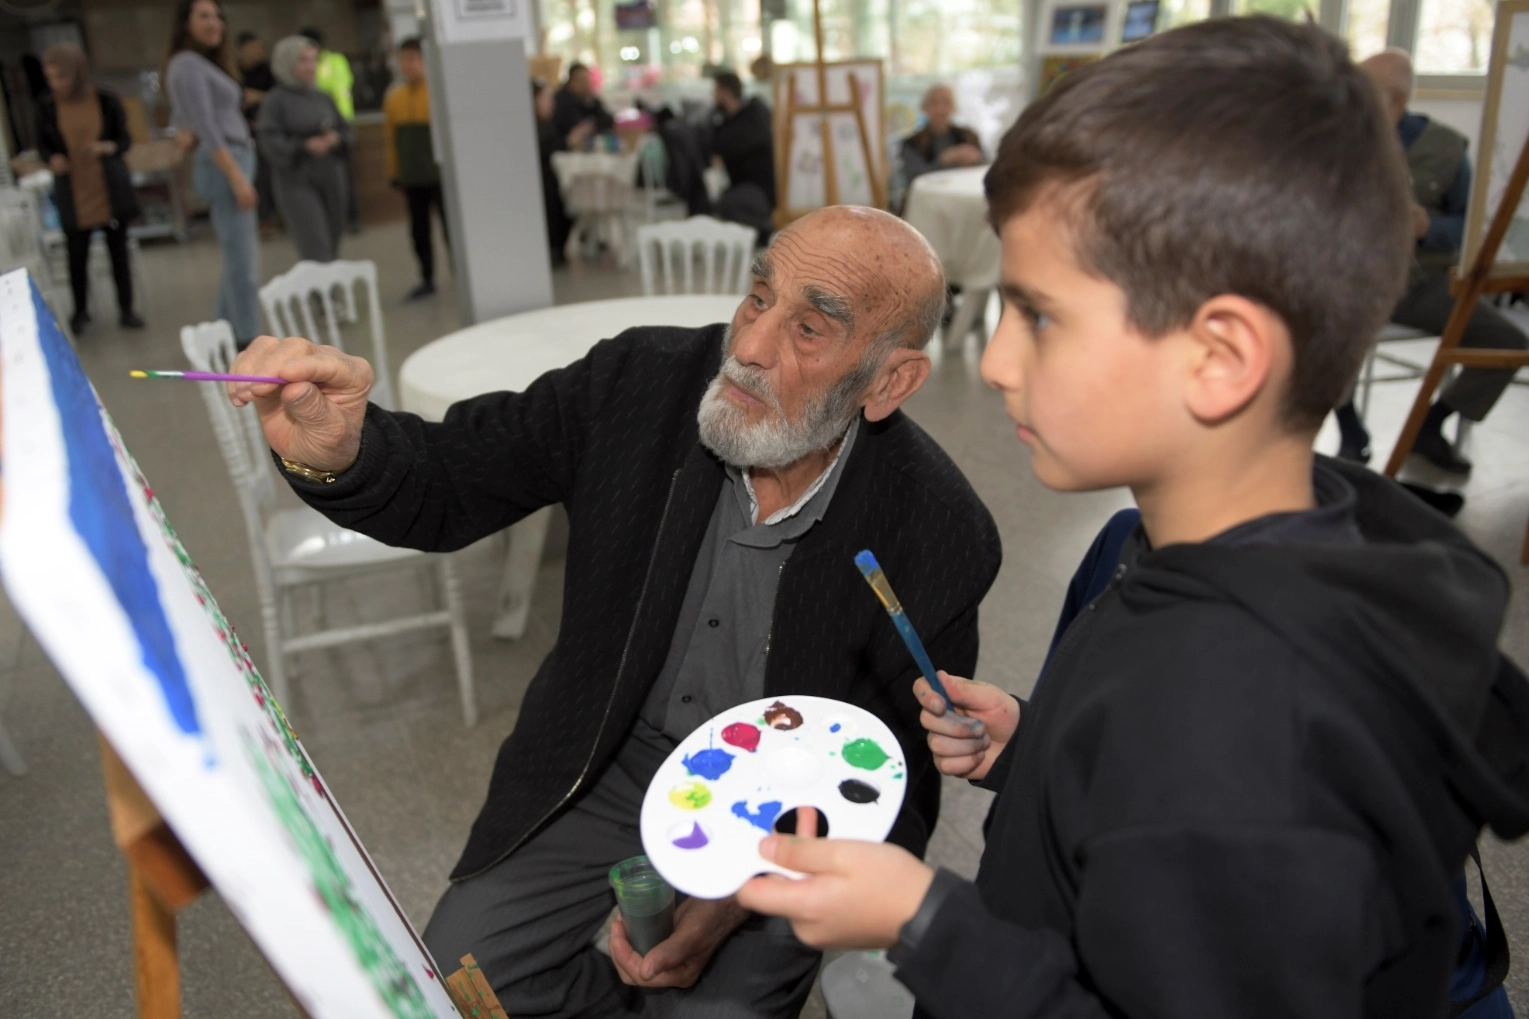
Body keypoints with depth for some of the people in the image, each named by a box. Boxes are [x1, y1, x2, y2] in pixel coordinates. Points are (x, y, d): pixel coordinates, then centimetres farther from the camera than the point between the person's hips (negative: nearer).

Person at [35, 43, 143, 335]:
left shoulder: (106, 101, -5)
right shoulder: (47, 106, -3)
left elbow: (126, 140, 2)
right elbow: (42, 145, 8)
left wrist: (107, 147, -19)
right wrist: (52, 159, -15)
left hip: (111, 190, 0)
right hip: (73, 195, 1)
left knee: (118, 250, 7)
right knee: (76, 255, 4)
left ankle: (126, 309, 20)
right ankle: (80, 311, 24)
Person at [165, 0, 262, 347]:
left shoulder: (205, 63, 19)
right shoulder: (187, 64, -10)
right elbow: (206, 128, -18)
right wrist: (237, 178, -21)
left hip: (234, 161, 10)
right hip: (223, 166, -10)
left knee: (240, 257, 13)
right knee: (242, 259, -10)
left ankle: (228, 337, 20)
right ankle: (248, 342, -6)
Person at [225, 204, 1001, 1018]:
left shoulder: (939, 537, -23)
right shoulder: (638, 382, -18)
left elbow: (902, 777, -12)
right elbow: (446, 487, -8)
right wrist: (335, 452, -31)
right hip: (608, 761, 3)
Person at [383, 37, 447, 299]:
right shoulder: (393, 96, 5)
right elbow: (391, 138, 9)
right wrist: (394, 171, 10)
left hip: (440, 173, -4)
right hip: (411, 177, 4)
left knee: (450, 225, 2)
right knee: (419, 229, 9)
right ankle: (427, 280, 19)